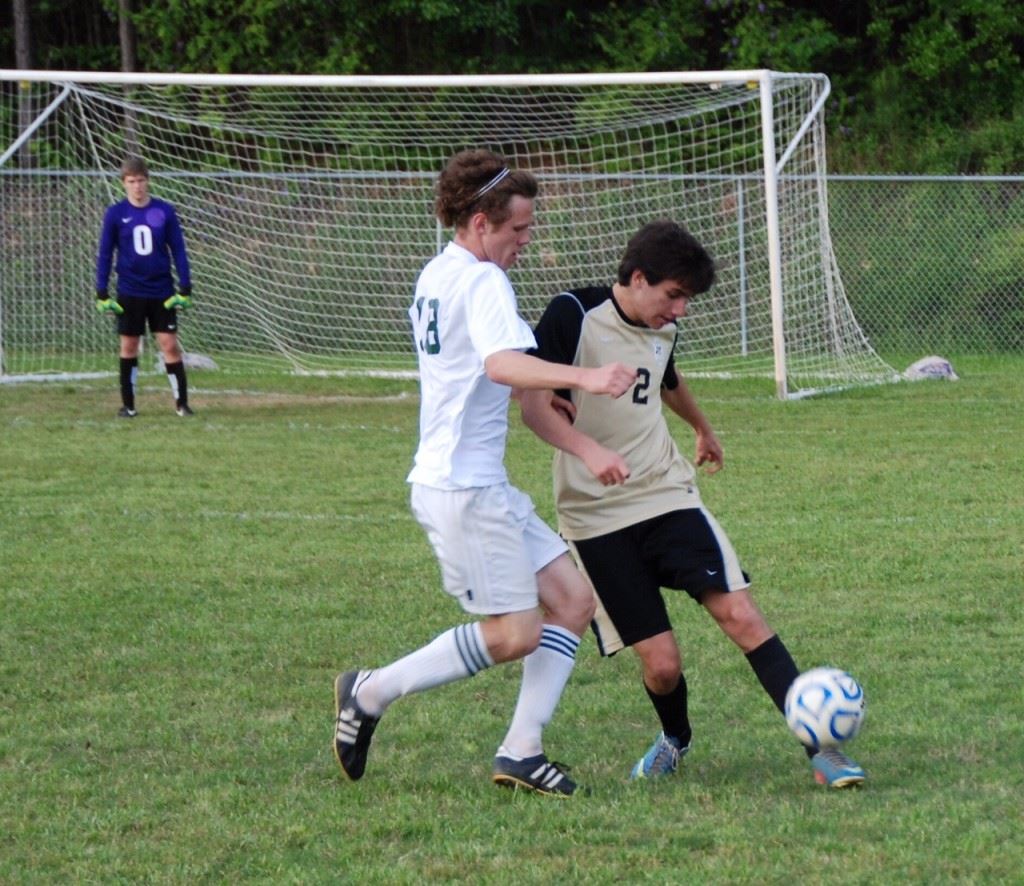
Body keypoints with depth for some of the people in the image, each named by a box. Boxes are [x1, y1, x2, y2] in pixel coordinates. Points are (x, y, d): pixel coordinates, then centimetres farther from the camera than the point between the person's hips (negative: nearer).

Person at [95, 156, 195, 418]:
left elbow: (178, 250, 3)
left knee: (169, 344, -3)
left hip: (162, 292, 0)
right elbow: (105, 254, 3)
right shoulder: (115, 214, -2)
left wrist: (185, 289, -1)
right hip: (129, 294, 0)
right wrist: (102, 293, -1)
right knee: (129, 346, 5)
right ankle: (128, 404, 14)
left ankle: (181, 402, 3)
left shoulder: (164, 211, -1)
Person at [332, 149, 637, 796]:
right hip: (463, 490, -10)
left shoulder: (437, 275, 14)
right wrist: (582, 377, -49)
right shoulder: (482, 281, -16)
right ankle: (371, 693, 5)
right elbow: (502, 364, -35)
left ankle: (522, 750, 4)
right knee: (515, 634, -8)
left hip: (482, 484, 10)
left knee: (573, 600, 6)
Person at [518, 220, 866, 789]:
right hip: (598, 518, -4)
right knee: (661, 663, -9)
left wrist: (703, 428, 51)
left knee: (740, 614, -14)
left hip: (668, 496, 4)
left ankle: (821, 751, -12)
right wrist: (587, 450, -35)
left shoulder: (663, 329, 8)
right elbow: (534, 404, -19)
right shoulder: (574, 316, -11)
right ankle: (675, 739, 26)